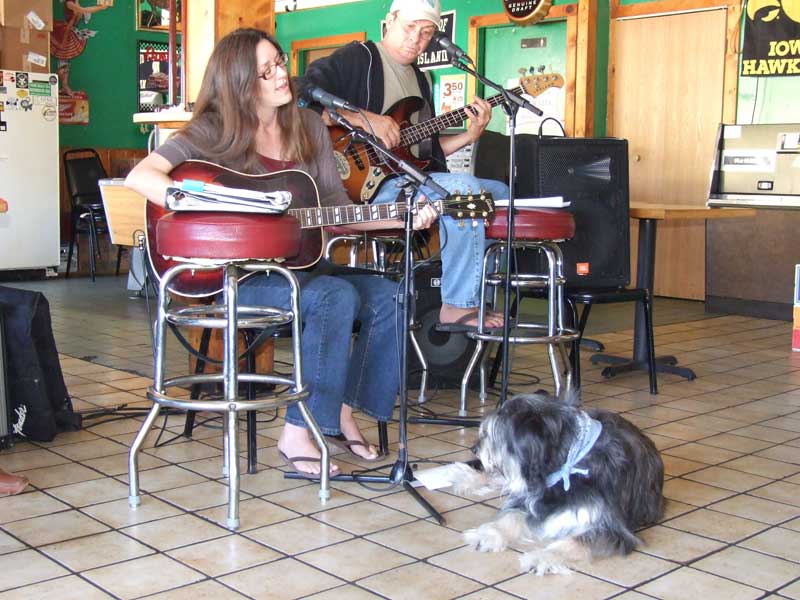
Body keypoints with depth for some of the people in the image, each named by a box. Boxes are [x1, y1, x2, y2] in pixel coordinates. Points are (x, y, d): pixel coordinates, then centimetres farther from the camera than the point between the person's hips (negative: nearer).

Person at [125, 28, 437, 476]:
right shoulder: (215, 131, -5)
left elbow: (336, 208, 10)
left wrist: (402, 219, -3)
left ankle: (343, 411, -1)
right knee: (337, 297, -31)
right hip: (237, 273, -6)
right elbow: (140, 176, -18)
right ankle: (298, 432, -19)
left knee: (390, 298, -15)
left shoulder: (308, 126, 10)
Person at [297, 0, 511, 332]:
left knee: (499, 192, 10)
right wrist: (364, 119, -23)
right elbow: (304, 95, -17)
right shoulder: (358, 57, -3)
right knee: (464, 187, -29)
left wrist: (470, 135, 7)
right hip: (367, 186, -9)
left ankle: (477, 293, 10)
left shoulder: (421, 79, 23)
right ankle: (458, 307, -22)